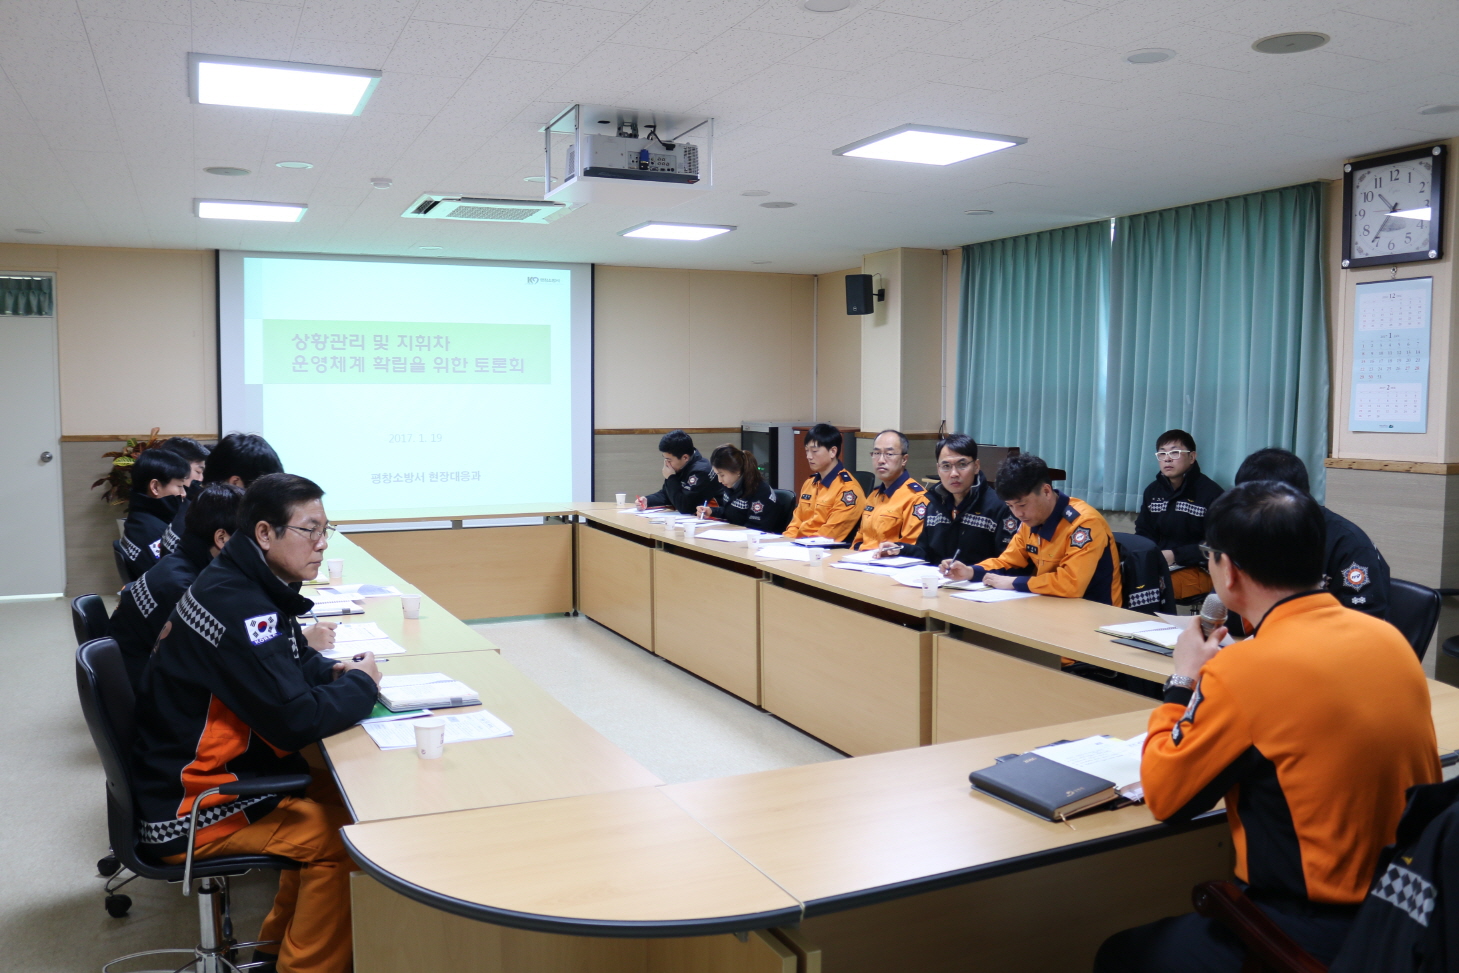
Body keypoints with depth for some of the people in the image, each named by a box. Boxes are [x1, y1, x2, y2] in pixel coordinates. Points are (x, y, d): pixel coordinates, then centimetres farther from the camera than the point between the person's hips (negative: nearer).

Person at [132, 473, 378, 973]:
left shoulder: (246, 585, 3)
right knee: (339, 835, -12)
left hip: (212, 772, 10)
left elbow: (288, 666, 18)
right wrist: (361, 685, -13)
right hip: (190, 811, -10)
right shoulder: (237, 605, -27)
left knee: (338, 792, 12)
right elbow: (296, 720, -31)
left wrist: (333, 671, -4)